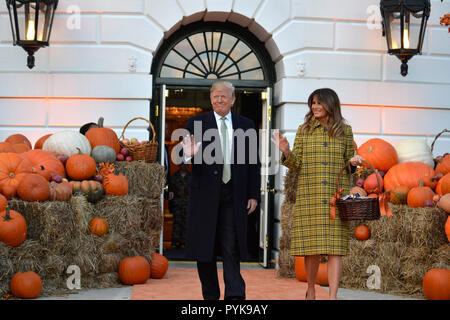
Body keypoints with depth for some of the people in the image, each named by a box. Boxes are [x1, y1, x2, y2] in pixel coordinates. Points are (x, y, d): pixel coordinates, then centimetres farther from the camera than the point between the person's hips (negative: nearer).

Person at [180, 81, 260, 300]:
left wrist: (253, 195, 4)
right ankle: (210, 296, 17)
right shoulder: (195, 124, 4)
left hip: (233, 197, 0)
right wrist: (188, 155, -28)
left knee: (231, 247, -4)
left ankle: (235, 295, -4)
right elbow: (184, 156, -3)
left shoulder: (246, 125, 9)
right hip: (205, 195, 0)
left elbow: (253, 163, 9)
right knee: (205, 249, 6)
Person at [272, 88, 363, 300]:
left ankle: (333, 297, -9)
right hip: (310, 195, 0)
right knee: (311, 247, 3)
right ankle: (311, 291, 25)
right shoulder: (304, 130, 6)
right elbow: (295, 165, 2)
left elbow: (348, 160, 17)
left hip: (336, 196, 0)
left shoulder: (344, 131, 8)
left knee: (334, 248, -7)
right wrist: (286, 152, -17)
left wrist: (354, 161, -6)